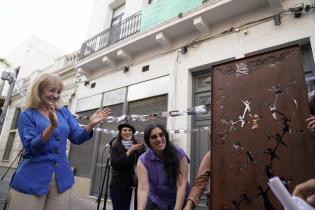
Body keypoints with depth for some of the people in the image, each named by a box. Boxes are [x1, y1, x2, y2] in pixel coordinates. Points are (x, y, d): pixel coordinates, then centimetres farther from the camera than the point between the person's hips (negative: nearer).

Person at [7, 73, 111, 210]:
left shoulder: (64, 113, 7)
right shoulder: (27, 115, -4)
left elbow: (76, 138, 4)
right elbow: (31, 147, -15)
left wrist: (91, 124, -14)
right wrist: (52, 126, -29)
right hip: (31, 180, -3)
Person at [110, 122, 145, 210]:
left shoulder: (139, 145, 3)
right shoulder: (115, 147, 1)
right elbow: (114, 163, -12)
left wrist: (140, 150, -19)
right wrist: (129, 151, -16)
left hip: (135, 185, 1)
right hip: (118, 186, -1)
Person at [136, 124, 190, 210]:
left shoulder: (179, 154, -19)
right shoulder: (143, 160, -17)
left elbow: (181, 185, -24)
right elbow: (143, 189, -24)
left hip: (179, 200, -1)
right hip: (156, 202, 1)